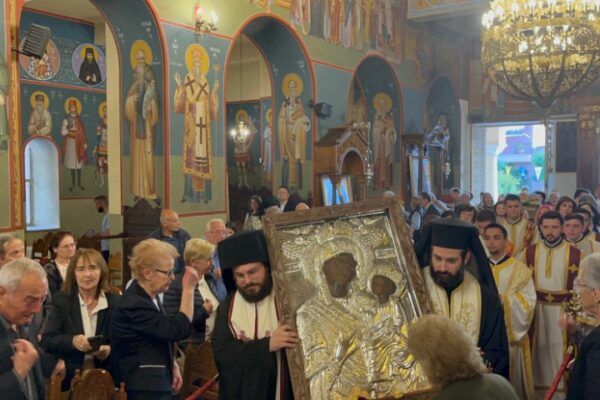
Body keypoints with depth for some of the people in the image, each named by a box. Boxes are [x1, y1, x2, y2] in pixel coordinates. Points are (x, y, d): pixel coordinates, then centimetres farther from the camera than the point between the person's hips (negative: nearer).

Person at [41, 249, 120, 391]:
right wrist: (72, 341, -23)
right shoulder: (61, 300, 1)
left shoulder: (115, 302, 0)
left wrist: (110, 350, -20)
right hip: (68, 378, 0)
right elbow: (46, 342, -5)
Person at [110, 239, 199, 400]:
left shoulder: (149, 295, 7)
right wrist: (188, 289, -23)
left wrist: (172, 365, 9)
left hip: (155, 382, 9)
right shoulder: (134, 304, -24)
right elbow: (180, 330, -26)